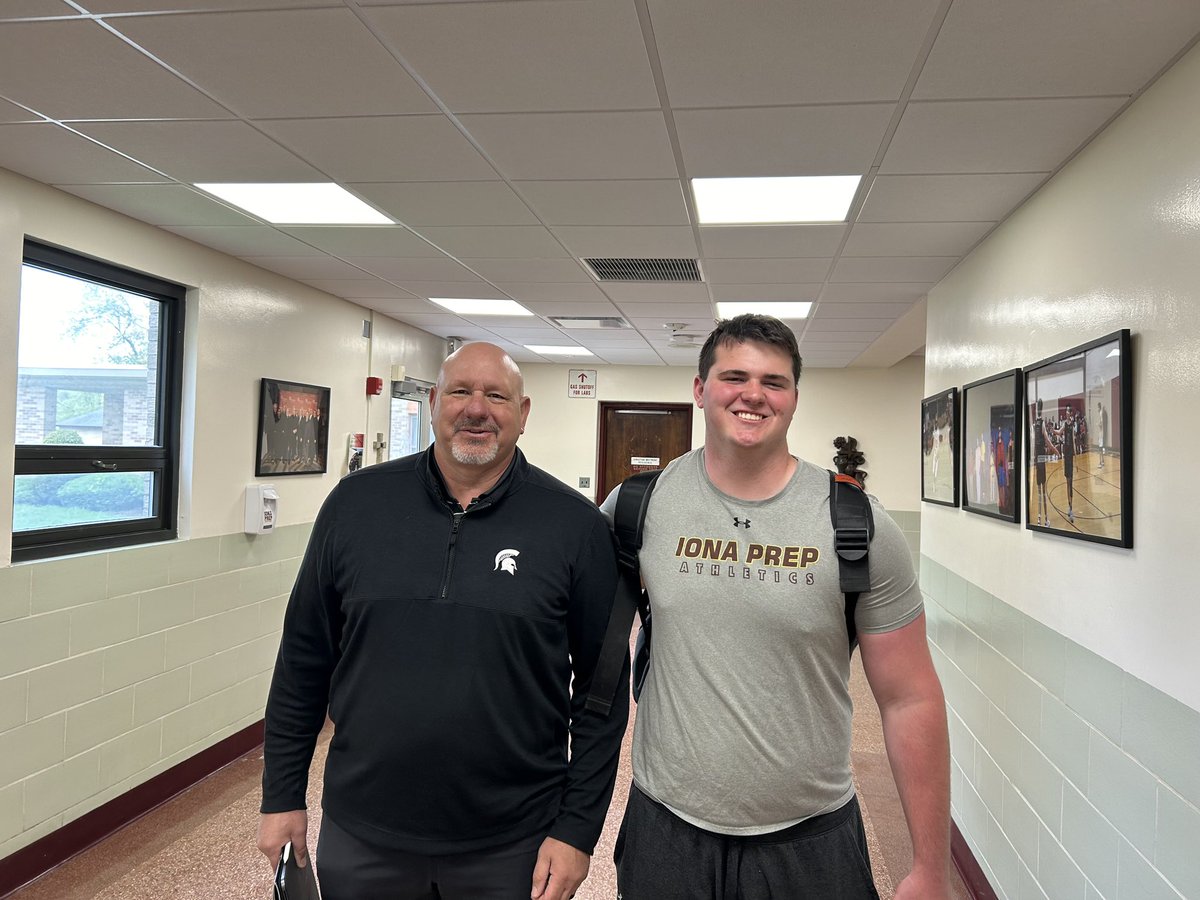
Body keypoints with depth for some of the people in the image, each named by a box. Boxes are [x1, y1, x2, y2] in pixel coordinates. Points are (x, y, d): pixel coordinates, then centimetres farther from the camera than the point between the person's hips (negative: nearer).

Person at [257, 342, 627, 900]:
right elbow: (303, 660, 4)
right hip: (359, 836, 3)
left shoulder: (575, 525, -9)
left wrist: (578, 829, -6)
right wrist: (282, 796, 6)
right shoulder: (356, 502, -3)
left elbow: (602, 689, -5)